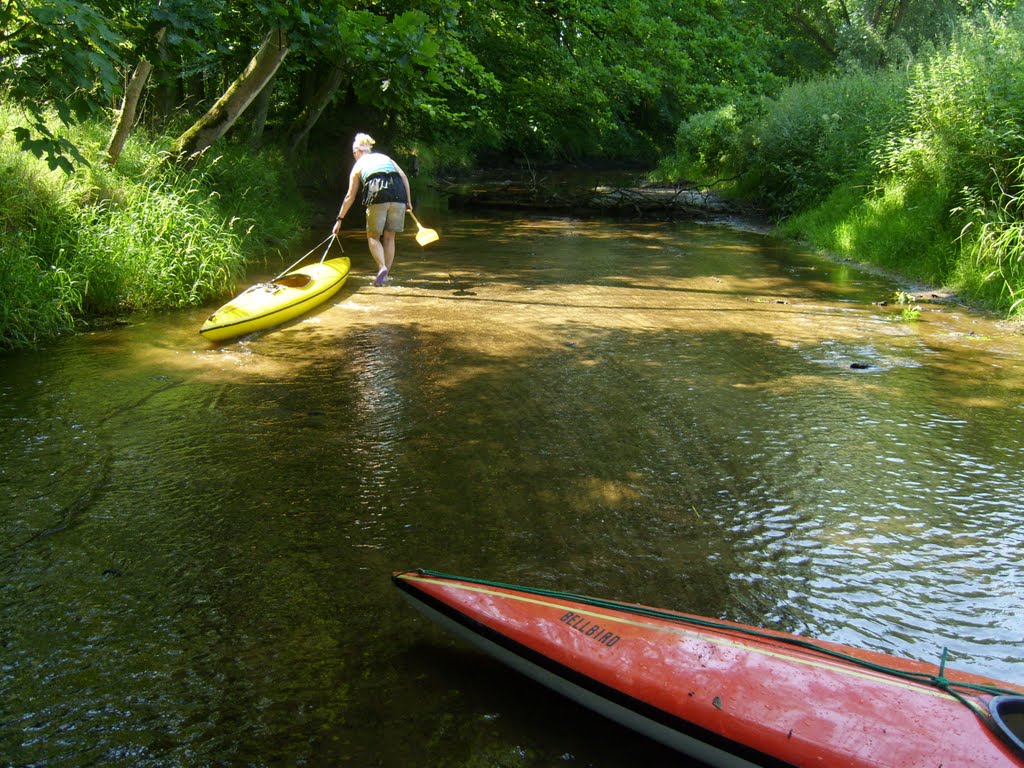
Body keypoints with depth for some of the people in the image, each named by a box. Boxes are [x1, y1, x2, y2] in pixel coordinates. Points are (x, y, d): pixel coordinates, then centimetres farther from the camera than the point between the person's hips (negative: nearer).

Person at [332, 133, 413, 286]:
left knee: (373, 236, 11)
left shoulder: (358, 165, 22)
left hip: (377, 195, -3)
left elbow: (350, 196, 21)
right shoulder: (385, 157, 29)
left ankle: (382, 267, -13)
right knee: (389, 237, 13)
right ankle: (385, 276, 11)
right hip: (398, 194, 3)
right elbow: (404, 177, 13)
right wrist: (408, 200, 14)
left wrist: (339, 219, 27)